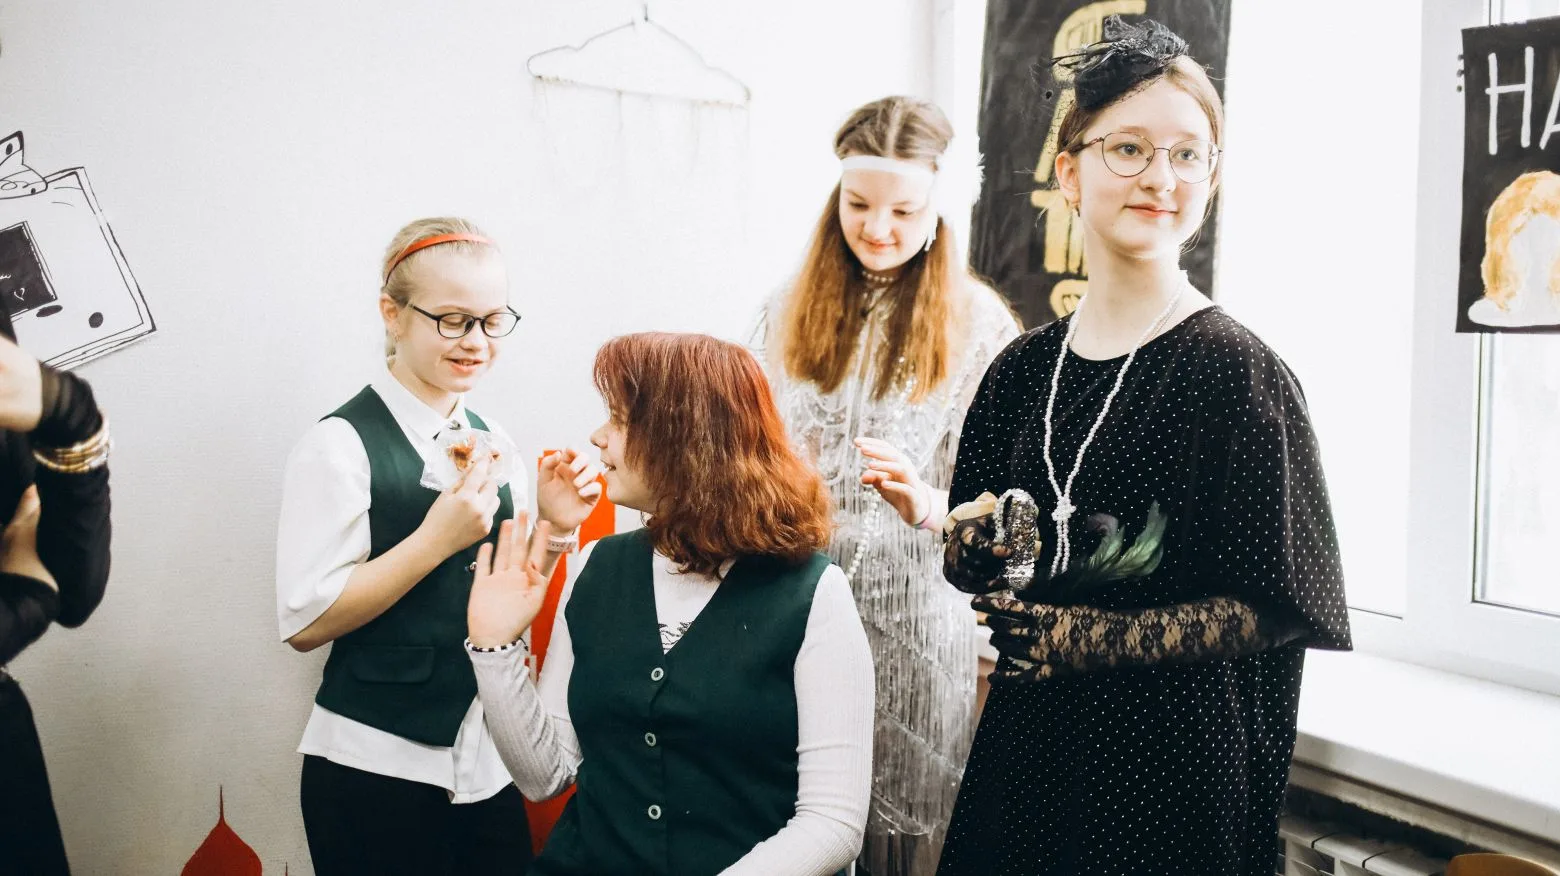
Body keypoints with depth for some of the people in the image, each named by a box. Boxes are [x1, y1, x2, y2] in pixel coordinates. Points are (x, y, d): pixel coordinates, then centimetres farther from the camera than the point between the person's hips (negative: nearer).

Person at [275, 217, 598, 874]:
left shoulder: (491, 442, 7)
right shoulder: (342, 444, -12)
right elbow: (303, 622, -16)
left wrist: (550, 523, -4)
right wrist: (436, 538, -22)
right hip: (377, 770, -6)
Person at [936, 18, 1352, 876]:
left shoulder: (1238, 371, -12)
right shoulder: (1021, 369, 3)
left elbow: (1278, 605, -13)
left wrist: (1090, 637, -19)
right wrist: (975, 546, -12)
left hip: (1172, 770, -4)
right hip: (1026, 748, 5)